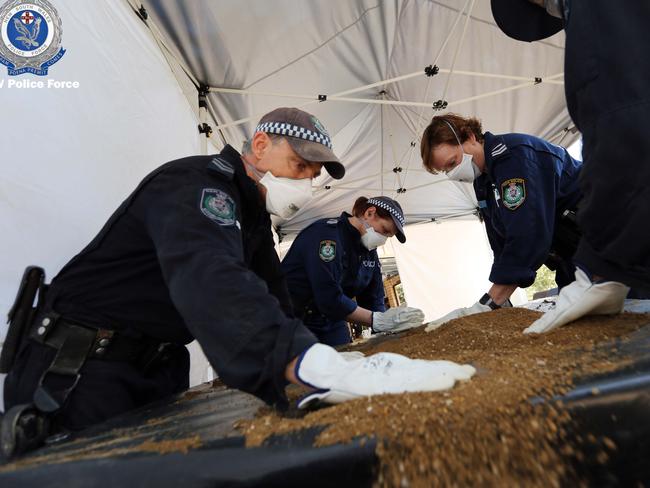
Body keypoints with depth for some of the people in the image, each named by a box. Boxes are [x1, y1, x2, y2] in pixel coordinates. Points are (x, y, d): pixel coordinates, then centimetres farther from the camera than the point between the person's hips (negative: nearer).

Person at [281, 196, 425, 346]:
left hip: (331, 323, 7)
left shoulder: (370, 252, 3)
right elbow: (328, 298, -31)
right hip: (292, 323, -7)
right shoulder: (327, 232, -23)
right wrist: (378, 320, -30)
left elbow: (374, 301, 0)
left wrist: (388, 328, -17)